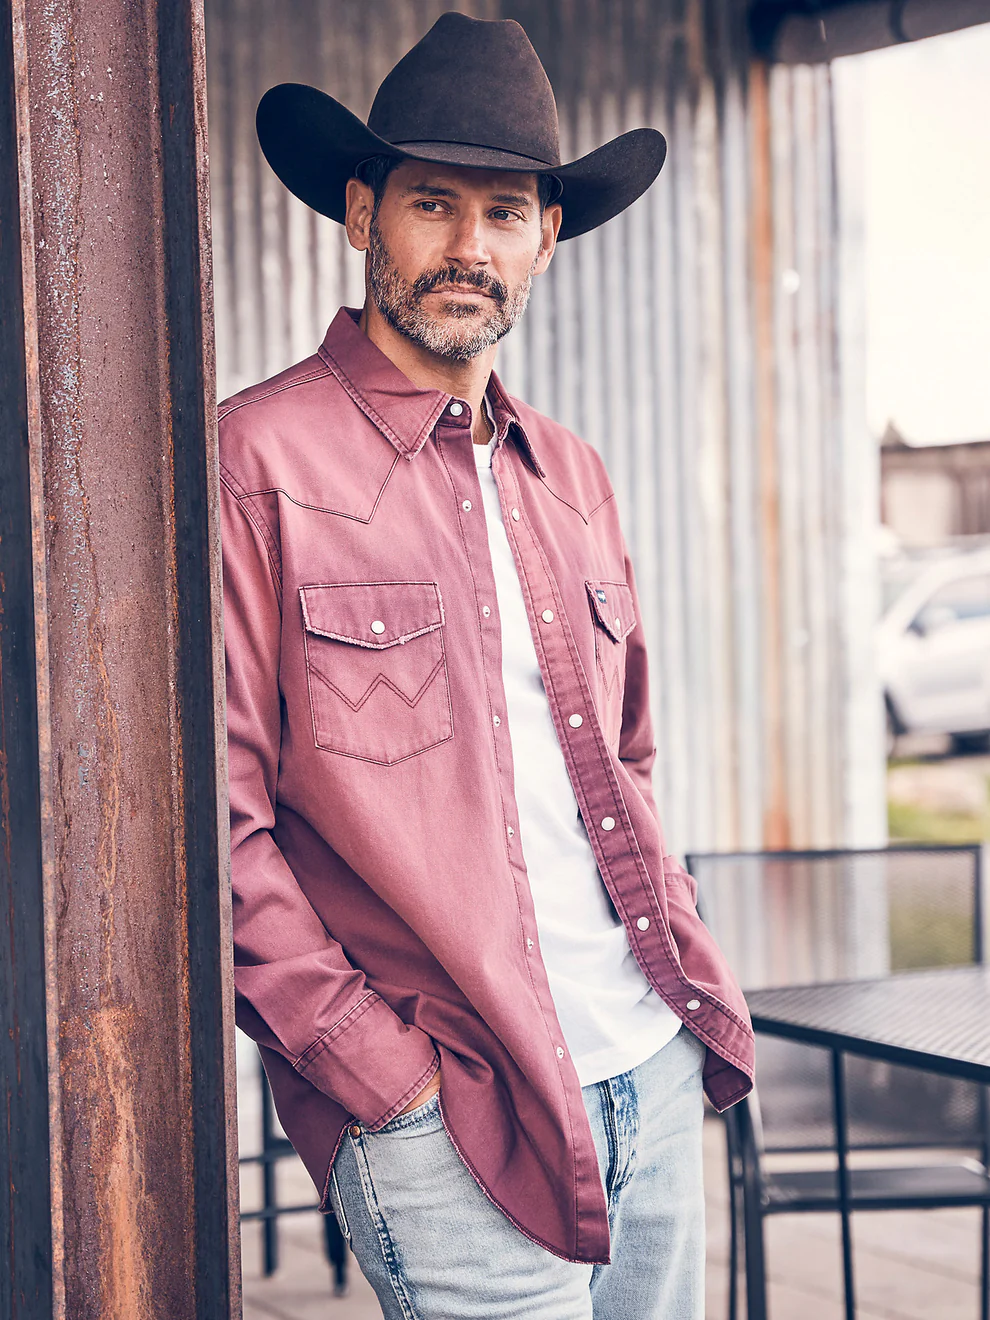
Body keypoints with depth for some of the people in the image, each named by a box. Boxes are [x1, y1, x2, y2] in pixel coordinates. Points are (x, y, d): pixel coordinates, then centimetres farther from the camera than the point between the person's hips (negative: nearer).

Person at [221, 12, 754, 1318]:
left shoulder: (570, 474, 14)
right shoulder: (257, 460, -8)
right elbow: (212, 819, -12)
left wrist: (685, 962, 11)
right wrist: (382, 1071, -14)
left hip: (656, 1069, 7)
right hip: (451, 1113, -6)